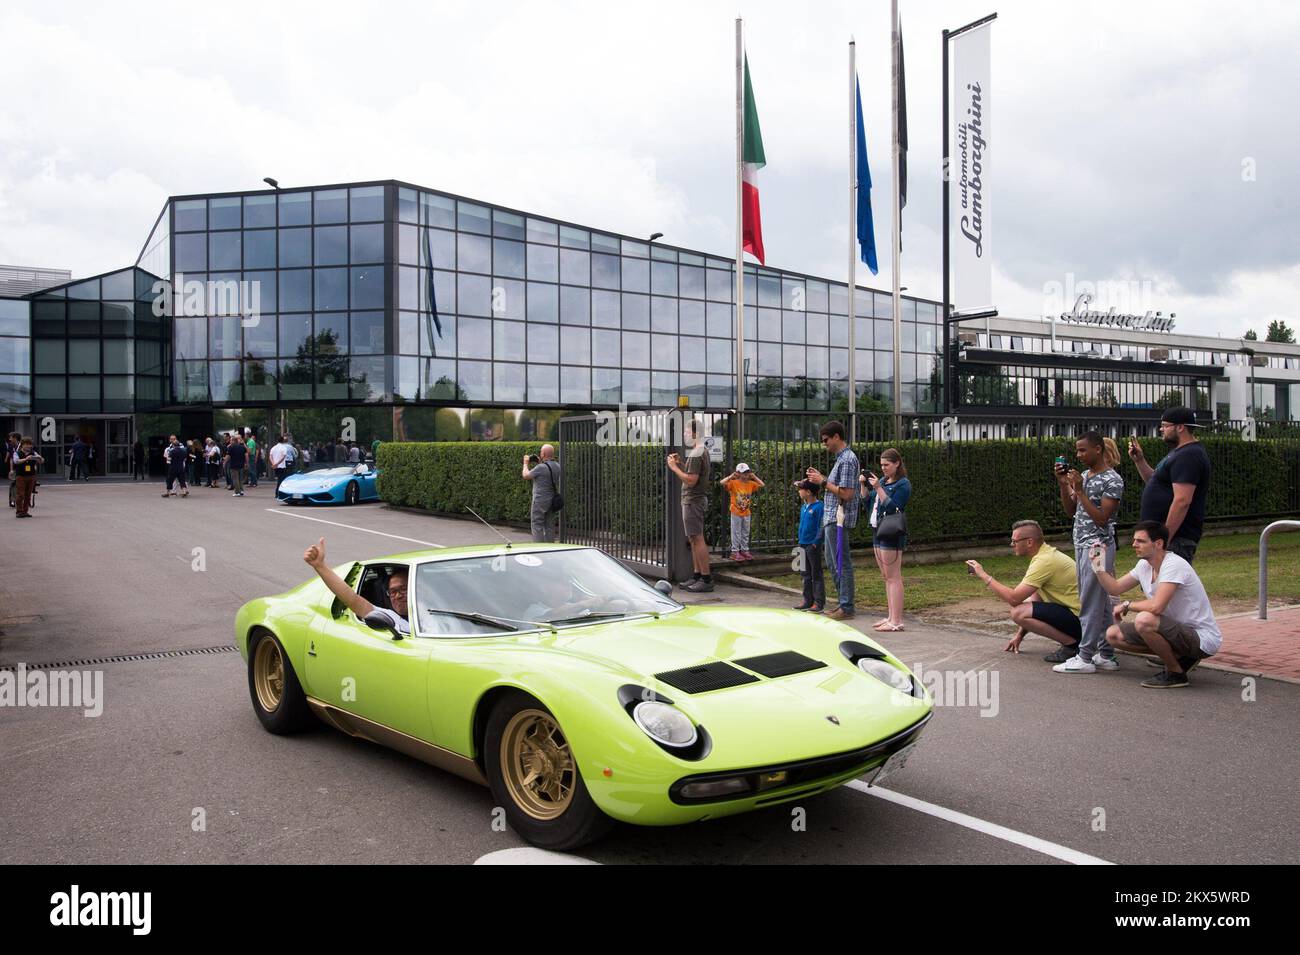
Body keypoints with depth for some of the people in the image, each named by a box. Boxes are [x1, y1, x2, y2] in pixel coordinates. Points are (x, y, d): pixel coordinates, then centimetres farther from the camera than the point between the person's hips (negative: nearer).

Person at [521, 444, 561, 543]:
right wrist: (540, 463, 17)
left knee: (537, 526, 0)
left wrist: (526, 463, 9)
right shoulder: (557, 467, 4)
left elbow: (525, 475, -7)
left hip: (540, 501, -7)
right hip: (553, 501, 7)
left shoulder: (541, 468, -19)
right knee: (550, 526, 13)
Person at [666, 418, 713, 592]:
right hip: (696, 499, 11)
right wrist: (680, 464, 10)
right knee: (693, 540, 13)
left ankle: (707, 579, -8)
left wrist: (674, 468, -13)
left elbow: (691, 480, -22)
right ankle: (697, 577, 17)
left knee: (697, 539, -9)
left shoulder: (696, 454, -16)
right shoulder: (702, 451, 17)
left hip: (693, 500, -11)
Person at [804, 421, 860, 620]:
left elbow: (847, 494, -22)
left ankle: (847, 608, 4)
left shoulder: (847, 460, -16)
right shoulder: (841, 458, 16)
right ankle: (843, 602, 23)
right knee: (831, 560, 16)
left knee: (842, 563, -3)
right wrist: (821, 478, 8)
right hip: (831, 518, 11)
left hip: (839, 519, -11)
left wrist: (823, 482, -15)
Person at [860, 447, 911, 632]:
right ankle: (891, 617, 19)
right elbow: (866, 499, 19)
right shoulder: (883, 480, 15)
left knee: (893, 577, -8)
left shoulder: (903, 484, -9)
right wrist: (864, 484, 3)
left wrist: (878, 488, -23)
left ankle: (896, 621, -6)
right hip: (878, 532, 9)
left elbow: (893, 508, -19)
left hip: (892, 535, -9)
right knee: (887, 577, 12)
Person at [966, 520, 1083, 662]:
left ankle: (1071, 643, -11)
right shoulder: (1046, 553, 12)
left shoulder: (1044, 561, -20)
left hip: (1077, 617, -10)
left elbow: (1014, 598, -24)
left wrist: (984, 576, -14)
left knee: (1017, 612, -19)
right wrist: (1019, 634, 19)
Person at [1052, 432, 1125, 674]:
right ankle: (1106, 656, 17)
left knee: (1091, 604, -6)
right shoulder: (1084, 475, 12)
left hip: (1098, 546, -8)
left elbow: (1101, 518, -16)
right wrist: (1063, 485, 3)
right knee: (1100, 602, 12)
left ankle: (1085, 658, -2)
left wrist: (1080, 491, -18)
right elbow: (1071, 511, 15)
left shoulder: (1112, 480, -11)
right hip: (1082, 545, 8)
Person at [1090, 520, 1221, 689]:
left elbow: (1156, 606, -32)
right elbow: (1115, 588, 14)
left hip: (1202, 638, -9)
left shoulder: (1174, 565, -23)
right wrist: (1099, 566, -2)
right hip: (1178, 630, 9)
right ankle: (1179, 658, 10)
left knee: (1144, 619, -34)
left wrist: (1127, 605, -14)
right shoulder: (1144, 565, 4)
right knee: (1113, 635, 3)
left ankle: (1175, 673, -10)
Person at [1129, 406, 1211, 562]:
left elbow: (1182, 501, -24)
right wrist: (1140, 460, 12)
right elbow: (1156, 482, 27)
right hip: (1166, 534, 10)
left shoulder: (1188, 456, -16)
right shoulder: (1180, 452, 18)